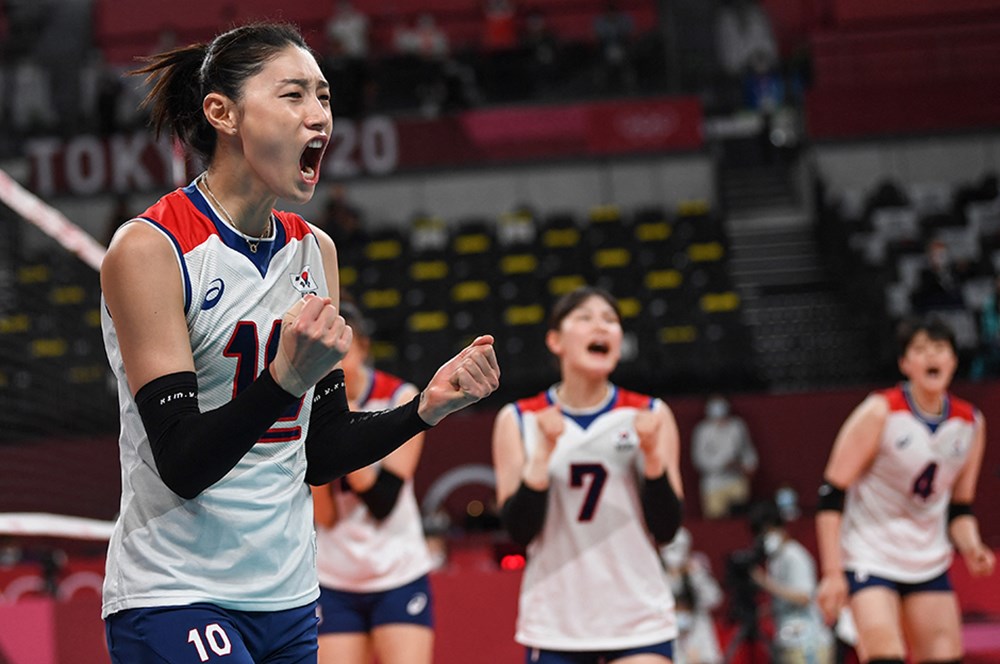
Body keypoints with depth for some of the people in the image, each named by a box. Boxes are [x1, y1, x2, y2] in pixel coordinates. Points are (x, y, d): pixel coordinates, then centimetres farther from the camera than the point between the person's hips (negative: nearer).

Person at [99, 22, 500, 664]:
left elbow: (319, 455, 11)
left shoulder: (315, 251, 8)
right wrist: (286, 378, -31)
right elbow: (181, 463, -19)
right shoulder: (150, 248, -12)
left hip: (289, 599, 7)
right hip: (174, 604, -7)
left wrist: (426, 408, -2)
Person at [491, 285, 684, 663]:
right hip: (554, 627, 0)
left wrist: (652, 453, -13)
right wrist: (544, 453, -17)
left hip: (640, 620, 0)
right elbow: (518, 531, -5)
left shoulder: (651, 416, 4)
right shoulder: (519, 422, 2)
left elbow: (666, 529, 0)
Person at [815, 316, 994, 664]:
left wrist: (971, 548, -7)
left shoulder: (971, 423, 3)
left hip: (929, 565, 6)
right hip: (869, 558, -6)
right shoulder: (880, 413, -14)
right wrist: (832, 573, -18)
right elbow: (831, 494, -13)